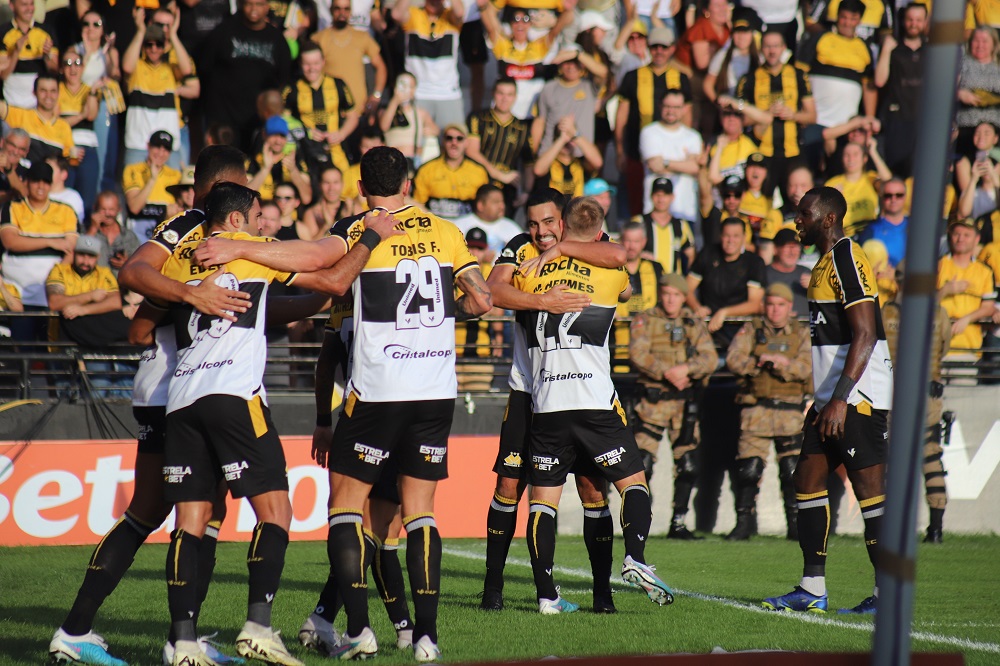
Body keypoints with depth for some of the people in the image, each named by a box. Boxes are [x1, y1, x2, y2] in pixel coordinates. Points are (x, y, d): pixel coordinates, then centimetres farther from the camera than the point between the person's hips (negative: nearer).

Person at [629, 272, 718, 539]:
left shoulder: (695, 325, 11)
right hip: (653, 399, -3)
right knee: (642, 463, -9)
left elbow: (710, 358, 0)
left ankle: (678, 523, 13)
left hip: (686, 401, 3)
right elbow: (638, 354, -11)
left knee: (688, 465, 3)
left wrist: (686, 369, -19)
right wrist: (668, 373, -21)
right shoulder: (644, 321, 4)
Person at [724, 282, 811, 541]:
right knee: (748, 468, -4)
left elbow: (806, 367, -7)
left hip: (790, 411, 0)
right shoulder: (751, 330, 9)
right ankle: (744, 522, 4)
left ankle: (796, 525, 10)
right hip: (756, 409, 0)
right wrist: (760, 362, -17)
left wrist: (779, 363, -19)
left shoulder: (802, 334, 8)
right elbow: (733, 360, -4)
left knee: (793, 471, 1)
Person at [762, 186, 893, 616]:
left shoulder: (847, 258, -14)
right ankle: (812, 589, 12)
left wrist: (840, 398, -24)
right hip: (834, 396, 10)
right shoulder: (826, 262, 17)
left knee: (870, 487, -8)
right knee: (807, 479, 8)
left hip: (859, 397, -10)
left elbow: (865, 335, -20)